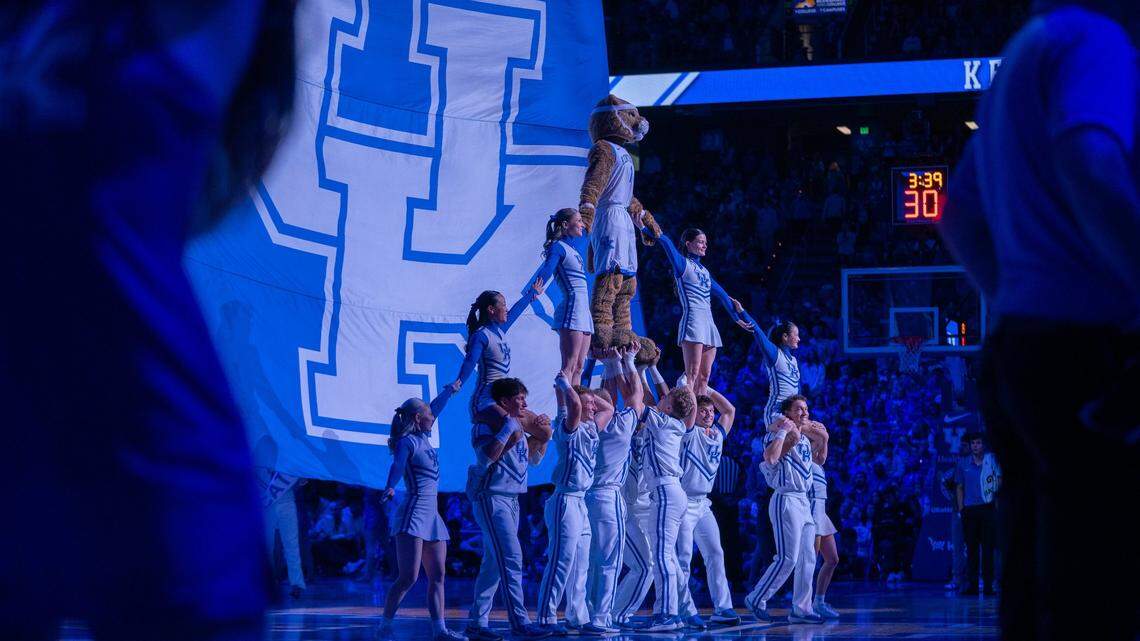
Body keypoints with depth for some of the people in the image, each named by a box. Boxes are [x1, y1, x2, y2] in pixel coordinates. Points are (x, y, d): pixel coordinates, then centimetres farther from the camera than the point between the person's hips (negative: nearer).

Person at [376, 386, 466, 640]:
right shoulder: (407, 442, -8)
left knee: (437, 577, 2)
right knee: (408, 577, -15)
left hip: (432, 517, 9)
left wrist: (451, 388, 42)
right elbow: (398, 465, -27)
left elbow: (436, 407, 31)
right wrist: (390, 487, -45)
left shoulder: (423, 437, 16)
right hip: (413, 515, -9)